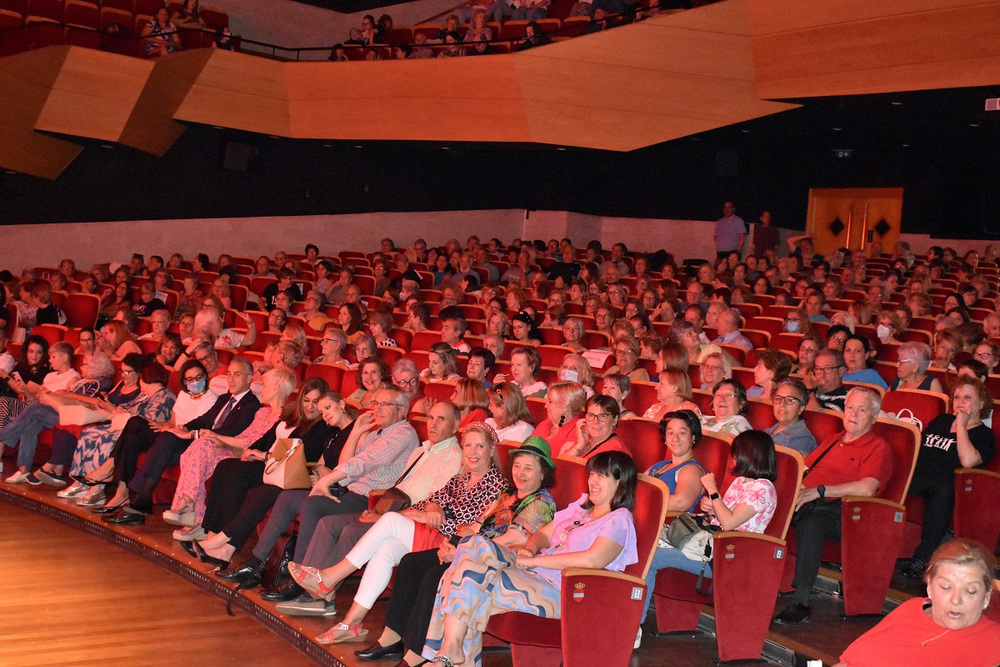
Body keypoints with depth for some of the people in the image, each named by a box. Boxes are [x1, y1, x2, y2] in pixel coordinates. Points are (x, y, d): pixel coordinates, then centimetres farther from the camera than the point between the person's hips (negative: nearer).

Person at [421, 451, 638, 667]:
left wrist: (534, 561, -17)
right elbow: (544, 534, 23)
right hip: (532, 573, 8)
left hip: (557, 591, -8)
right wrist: (529, 550, -3)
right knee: (476, 546, -17)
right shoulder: (581, 506, 23)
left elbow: (593, 559, -21)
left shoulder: (619, 520, -4)